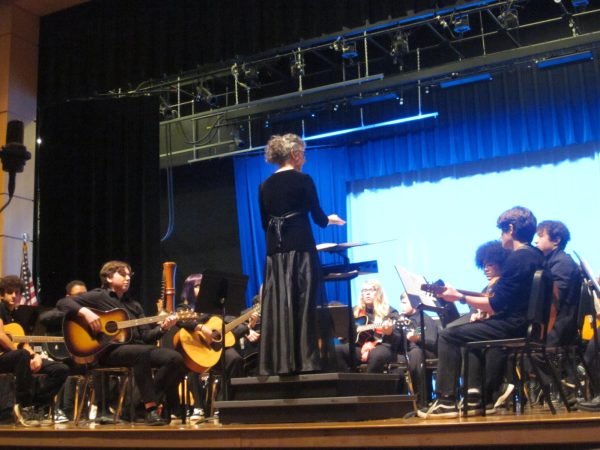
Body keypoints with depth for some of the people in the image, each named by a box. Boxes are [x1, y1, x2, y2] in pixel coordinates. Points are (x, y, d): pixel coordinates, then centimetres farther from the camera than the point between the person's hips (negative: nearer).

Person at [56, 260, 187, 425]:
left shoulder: (133, 305, 23)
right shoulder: (99, 296, 7)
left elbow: (146, 337, 14)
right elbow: (62, 302, -4)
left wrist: (163, 327, -5)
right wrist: (85, 312, -21)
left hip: (136, 347, 6)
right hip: (108, 350, -6)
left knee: (175, 358, -19)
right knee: (142, 353, -39)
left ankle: (151, 402, -11)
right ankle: (150, 409, -33)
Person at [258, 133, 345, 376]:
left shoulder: (265, 186, 11)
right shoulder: (303, 180, -3)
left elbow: (265, 223, 14)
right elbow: (318, 218, 0)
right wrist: (330, 219, 22)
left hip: (275, 251, 5)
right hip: (300, 249, -5)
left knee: (276, 306, 4)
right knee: (304, 304, -1)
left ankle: (277, 363, 4)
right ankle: (305, 361, -2)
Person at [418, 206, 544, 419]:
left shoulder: (517, 258, -17)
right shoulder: (537, 256, 12)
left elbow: (495, 305, -19)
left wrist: (460, 297, -10)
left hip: (514, 326, -10)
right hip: (528, 324, 10)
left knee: (448, 335, -3)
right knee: (471, 331, 30)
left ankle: (446, 401, -1)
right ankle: (475, 398, 21)